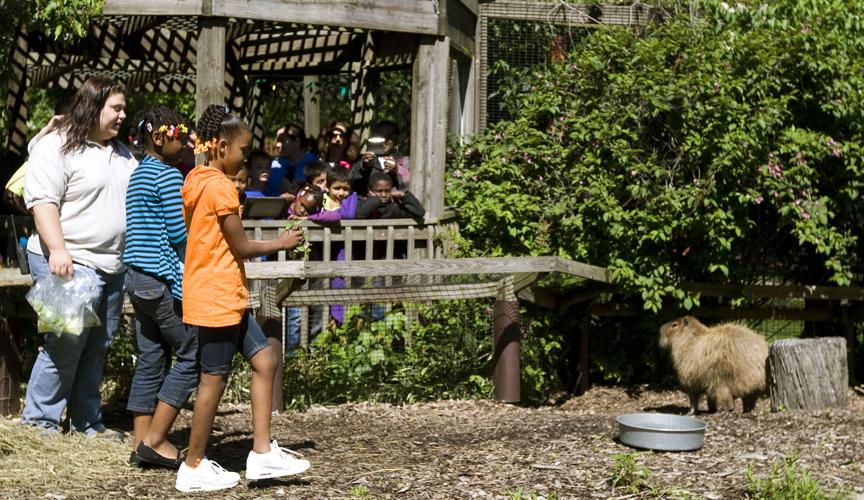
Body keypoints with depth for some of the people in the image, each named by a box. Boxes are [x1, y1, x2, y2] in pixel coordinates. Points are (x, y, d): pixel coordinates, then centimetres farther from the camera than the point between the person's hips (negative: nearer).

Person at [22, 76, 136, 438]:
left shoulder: (121, 153, 18)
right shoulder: (57, 147, -7)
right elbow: (43, 202, -15)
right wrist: (58, 250, -25)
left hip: (113, 265, 8)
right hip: (71, 264, -8)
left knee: (98, 347, 10)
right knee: (66, 343, -11)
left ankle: (87, 422, 18)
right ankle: (39, 420, 0)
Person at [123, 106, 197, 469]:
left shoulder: (138, 174, 16)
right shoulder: (168, 175, -12)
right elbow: (179, 233, -15)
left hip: (137, 276, 9)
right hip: (164, 278, -9)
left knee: (151, 359, 11)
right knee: (191, 355, -2)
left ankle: (142, 443, 12)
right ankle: (154, 439, -1)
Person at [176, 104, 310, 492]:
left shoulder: (196, 181, 11)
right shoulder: (220, 187, -17)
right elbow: (242, 247, -13)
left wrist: (237, 250, 21)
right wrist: (280, 244, 0)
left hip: (223, 297, 10)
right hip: (218, 298, -10)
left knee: (264, 361, 10)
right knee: (214, 379, 0)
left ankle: (262, 453, 12)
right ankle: (193, 468, 11)